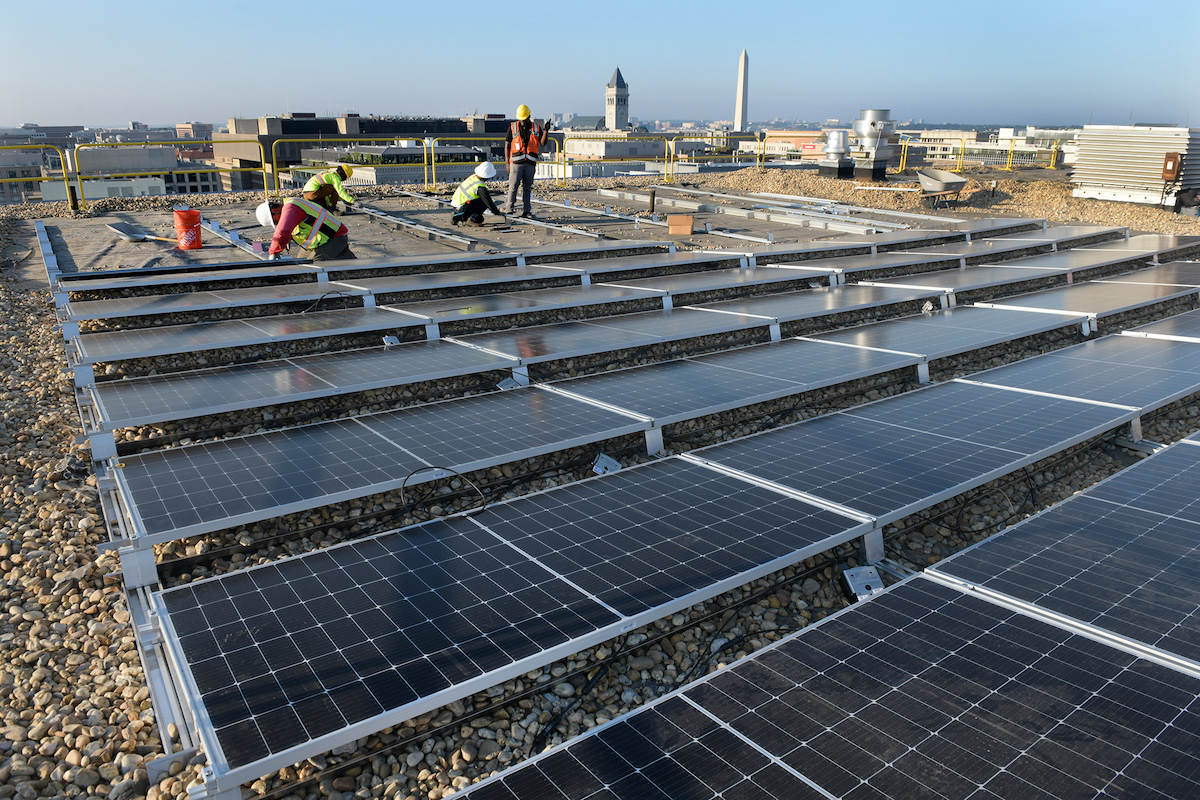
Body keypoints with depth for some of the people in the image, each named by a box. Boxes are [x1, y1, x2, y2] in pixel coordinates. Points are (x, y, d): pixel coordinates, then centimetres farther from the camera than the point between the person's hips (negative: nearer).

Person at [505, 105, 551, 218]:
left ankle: (525, 211, 11)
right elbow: (507, 146, 5)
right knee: (513, 186, -8)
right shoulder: (512, 127, 4)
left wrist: (546, 130, -11)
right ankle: (509, 210, -6)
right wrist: (507, 163, -2)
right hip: (516, 162, -2)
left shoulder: (536, 128, 8)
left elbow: (543, 143, 3)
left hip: (530, 163, 2)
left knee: (527, 188, 6)